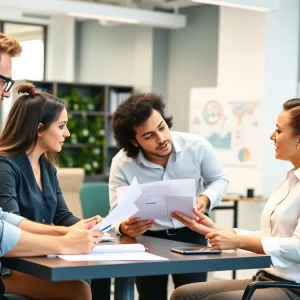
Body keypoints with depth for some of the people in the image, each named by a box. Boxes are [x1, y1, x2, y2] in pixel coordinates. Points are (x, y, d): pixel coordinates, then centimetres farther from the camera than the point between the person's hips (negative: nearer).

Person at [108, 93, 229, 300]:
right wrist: (126, 227, -45)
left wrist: (206, 199, -22)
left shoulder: (198, 147, -16)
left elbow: (219, 179, 1)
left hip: (191, 234, 0)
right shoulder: (122, 164, -18)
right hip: (148, 238, 0)